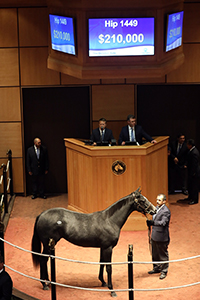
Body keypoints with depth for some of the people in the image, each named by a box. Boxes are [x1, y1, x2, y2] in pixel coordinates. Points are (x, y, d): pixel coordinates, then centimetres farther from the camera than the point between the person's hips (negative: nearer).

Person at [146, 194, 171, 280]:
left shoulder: (166, 211, -20)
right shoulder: (156, 208, 7)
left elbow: (163, 223, -32)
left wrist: (152, 222, -44)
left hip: (162, 237, -9)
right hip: (154, 236, 9)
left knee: (163, 255, 6)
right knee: (155, 254, 21)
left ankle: (164, 271, 20)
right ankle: (156, 268, 37)